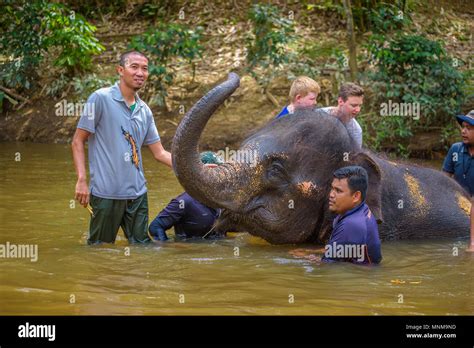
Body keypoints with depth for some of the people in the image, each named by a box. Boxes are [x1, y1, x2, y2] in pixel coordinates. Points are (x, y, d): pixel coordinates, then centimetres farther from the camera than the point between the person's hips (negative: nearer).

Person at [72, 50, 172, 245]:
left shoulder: (145, 111, 12)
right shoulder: (101, 99, -6)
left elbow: (159, 153, 15)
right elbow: (78, 141, -4)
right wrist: (82, 180, -14)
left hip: (137, 193, 6)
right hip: (106, 192, -6)